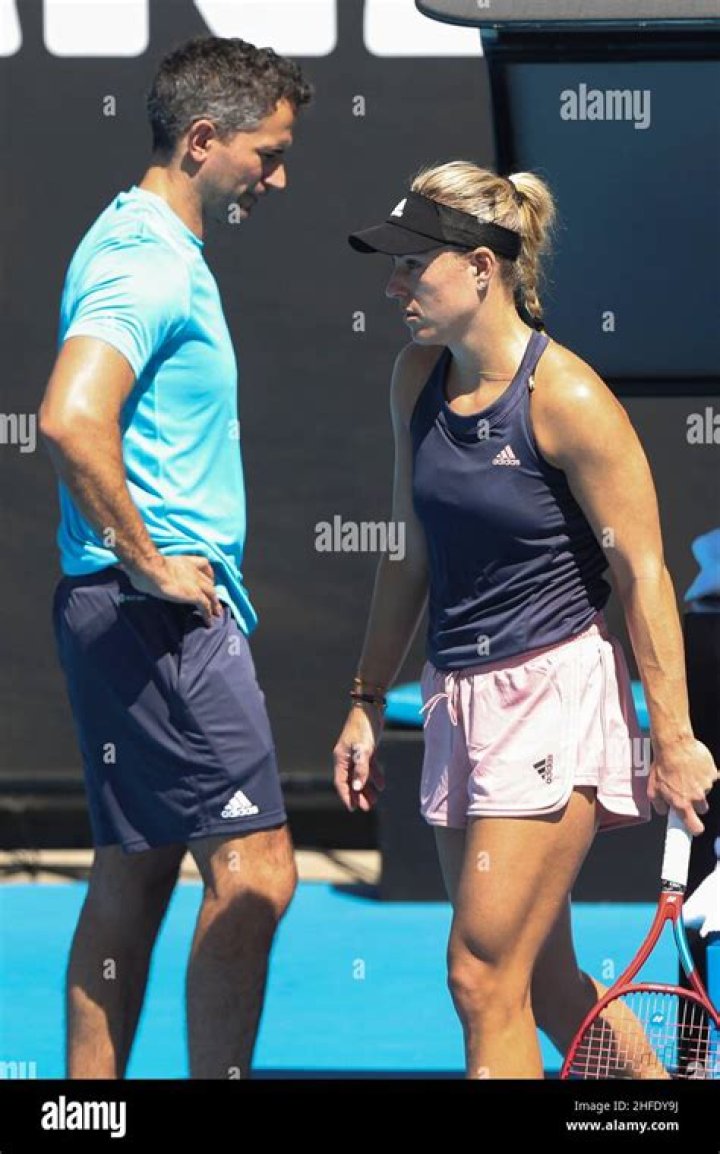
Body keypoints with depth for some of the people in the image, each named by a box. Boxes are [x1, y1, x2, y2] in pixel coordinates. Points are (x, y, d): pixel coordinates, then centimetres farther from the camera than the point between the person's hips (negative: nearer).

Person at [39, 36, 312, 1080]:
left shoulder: (153, 248, 18)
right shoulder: (149, 265, -16)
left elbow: (96, 422, 28)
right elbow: (71, 420, -31)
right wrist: (151, 561, -21)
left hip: (136, 612, 11)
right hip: (160, 609, -11)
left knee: (133, 879, 10)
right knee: (252, 870, -11)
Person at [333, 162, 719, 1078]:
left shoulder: (566, 398, -15)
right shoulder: (419, 376, 6)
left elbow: (643, 573, -13)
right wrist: (367, 702, 17)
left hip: (555, 693, -8)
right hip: (458, 695, 8)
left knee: (484, 977, -10)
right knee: (542, 983, 11)